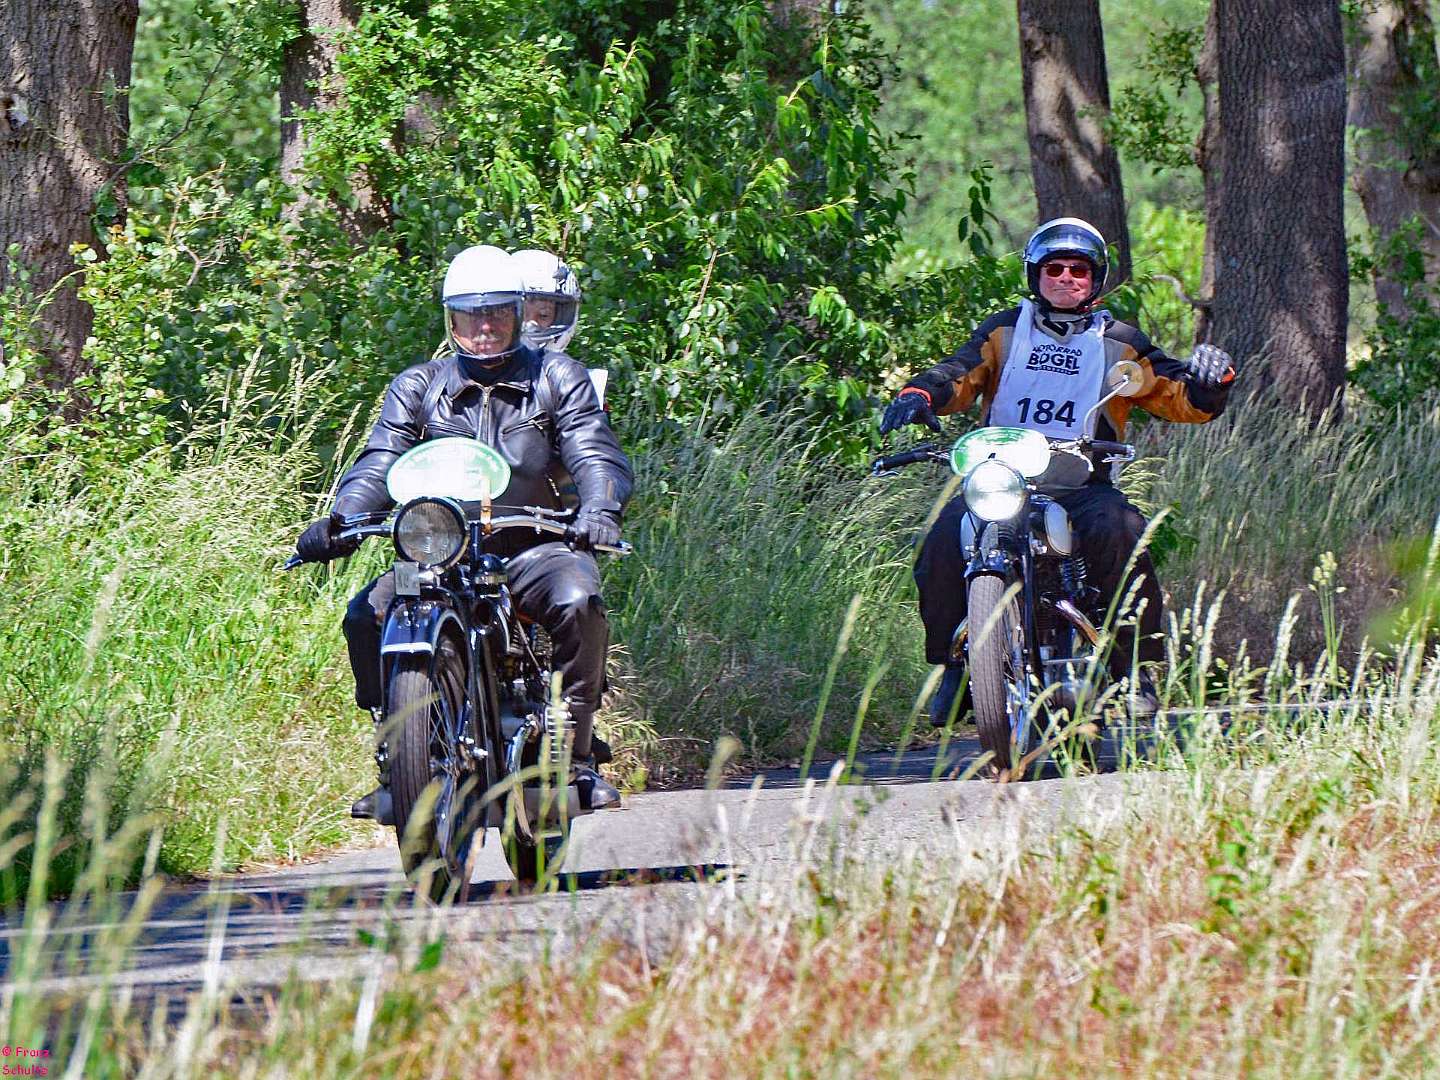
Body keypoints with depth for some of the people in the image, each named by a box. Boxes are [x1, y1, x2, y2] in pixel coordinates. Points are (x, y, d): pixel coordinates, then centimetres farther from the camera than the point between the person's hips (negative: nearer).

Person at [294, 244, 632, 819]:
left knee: (578, 601, -34)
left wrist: (600, 508, -27)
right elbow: (379, 463, -1)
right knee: (366, 616, -23)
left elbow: (597, 455, -2)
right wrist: (339, 519, -22)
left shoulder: (558, 378, 9)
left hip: (533, 548, -2)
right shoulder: (417, 388, 12)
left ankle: (578, 755, -23)